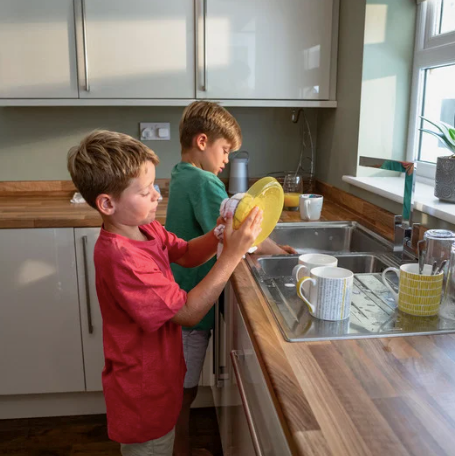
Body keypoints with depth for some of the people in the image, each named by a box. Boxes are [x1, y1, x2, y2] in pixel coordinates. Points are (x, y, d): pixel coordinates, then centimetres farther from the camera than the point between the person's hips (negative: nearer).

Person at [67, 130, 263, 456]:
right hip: (145, 392, -8)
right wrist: (233, 255, -30)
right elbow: (189, 313, -29)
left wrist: (221, 233, -14)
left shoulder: (147, 229, -5)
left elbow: (187, 255, 5)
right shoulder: (121, 258, -33)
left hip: (158, 373, 9)